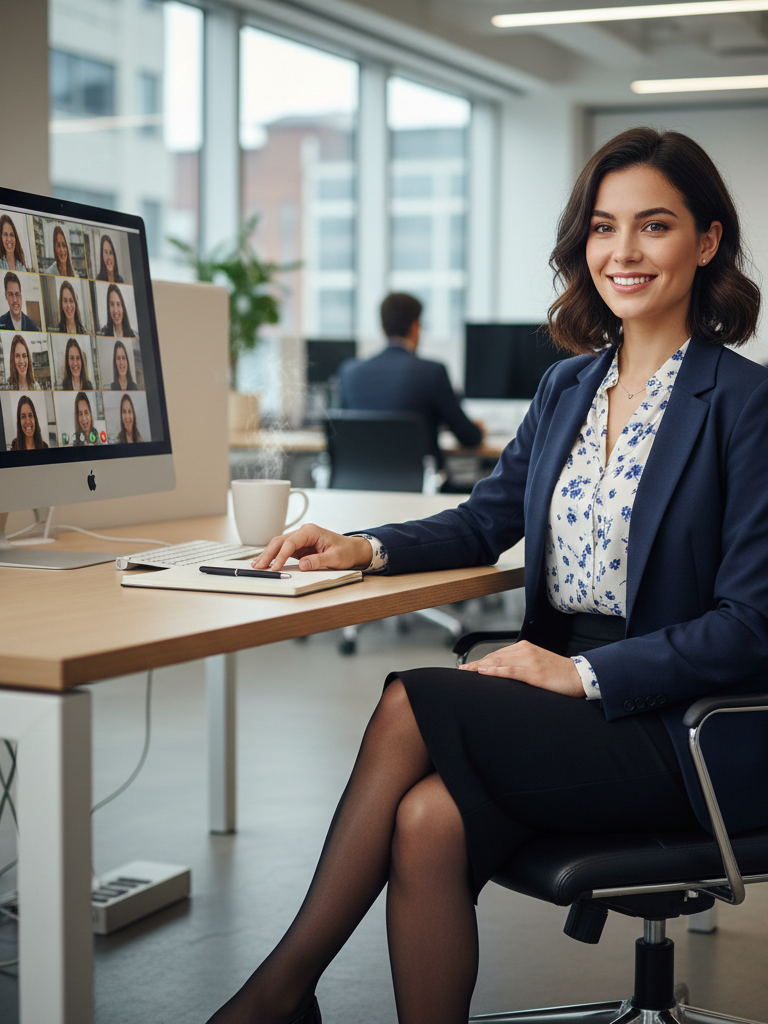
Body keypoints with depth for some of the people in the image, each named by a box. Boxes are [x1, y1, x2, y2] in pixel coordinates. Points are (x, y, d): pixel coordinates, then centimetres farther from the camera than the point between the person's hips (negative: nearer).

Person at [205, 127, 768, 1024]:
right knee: (427, 822, -27)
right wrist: (365, 549, 0)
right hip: (557, 694, 5)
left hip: (678, 727, -5)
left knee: (413, 703, -24)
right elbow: (487, 521, 20)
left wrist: (584, 673, -19)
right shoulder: (567, 386, 13)